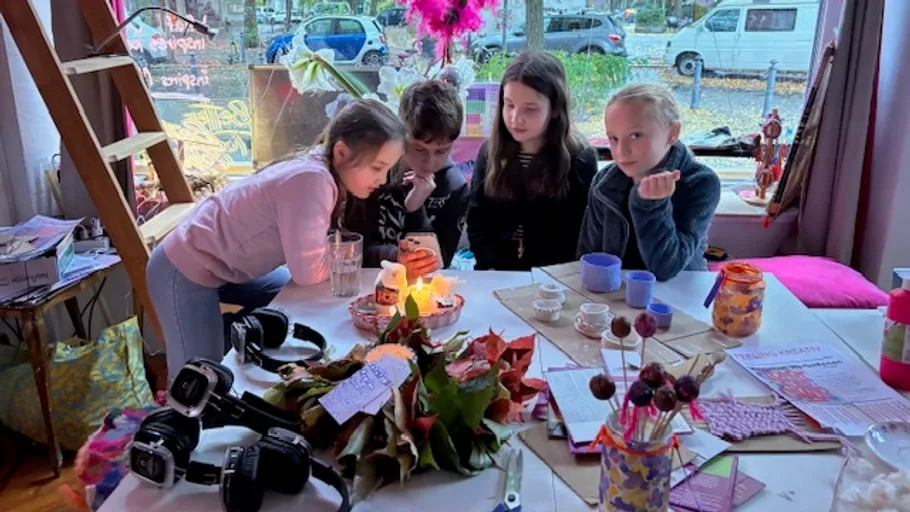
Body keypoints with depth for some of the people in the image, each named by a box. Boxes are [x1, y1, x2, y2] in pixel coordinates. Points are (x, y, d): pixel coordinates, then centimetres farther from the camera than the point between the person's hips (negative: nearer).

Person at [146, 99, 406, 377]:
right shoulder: (311, 180, -33)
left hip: (228, 266, 9)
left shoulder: (330, 173, -6)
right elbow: (309, 273, -33)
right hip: (185, 272, -9)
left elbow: (319, 251, -2)